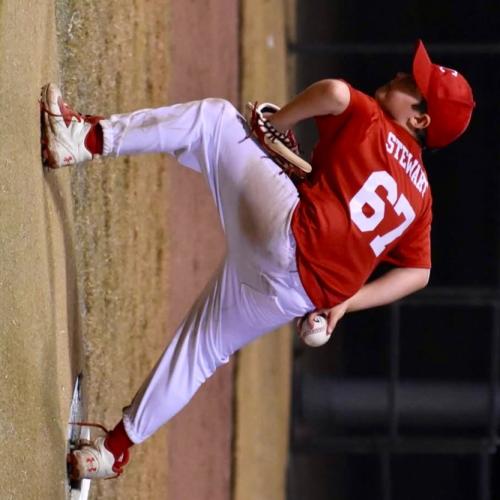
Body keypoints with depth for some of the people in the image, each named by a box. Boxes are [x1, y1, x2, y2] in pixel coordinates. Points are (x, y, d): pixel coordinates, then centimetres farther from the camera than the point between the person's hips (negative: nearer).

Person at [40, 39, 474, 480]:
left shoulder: (373, 126, 6)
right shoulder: (419, 192, 25)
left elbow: (335, 92, -16)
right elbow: (418, 273, 21)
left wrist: (272, 125, 0)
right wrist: (344, 302, 18)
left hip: (288, 233, -8)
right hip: (296, 293, 8)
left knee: (216, 118, -3)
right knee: (197, 350, 23)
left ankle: (89, 139, -16)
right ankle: (117, 447, 26)